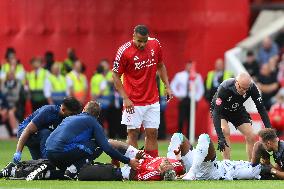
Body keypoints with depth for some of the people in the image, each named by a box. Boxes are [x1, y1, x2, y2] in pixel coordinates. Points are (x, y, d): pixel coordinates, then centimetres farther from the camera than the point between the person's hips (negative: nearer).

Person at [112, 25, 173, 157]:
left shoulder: (155, 45, -2)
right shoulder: (124, 51, -15)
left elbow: (160, 66, 15)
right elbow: (116, 76, -9)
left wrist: (167, 86, 7)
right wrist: (125, 98, -15)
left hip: (152, 100, 4)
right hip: (133, 102, -4)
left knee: (152, 133, 4)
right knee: (133, 133, -1)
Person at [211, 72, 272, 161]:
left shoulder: (252, 87, -28)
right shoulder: (224, 88, -39)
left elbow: (261, 108, -18)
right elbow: (217, 113, -40)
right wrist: (220, 137, -47)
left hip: (238, 110, 4)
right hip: (220, 110, -4)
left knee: (251, 137, -5)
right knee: (225, 131, -28)